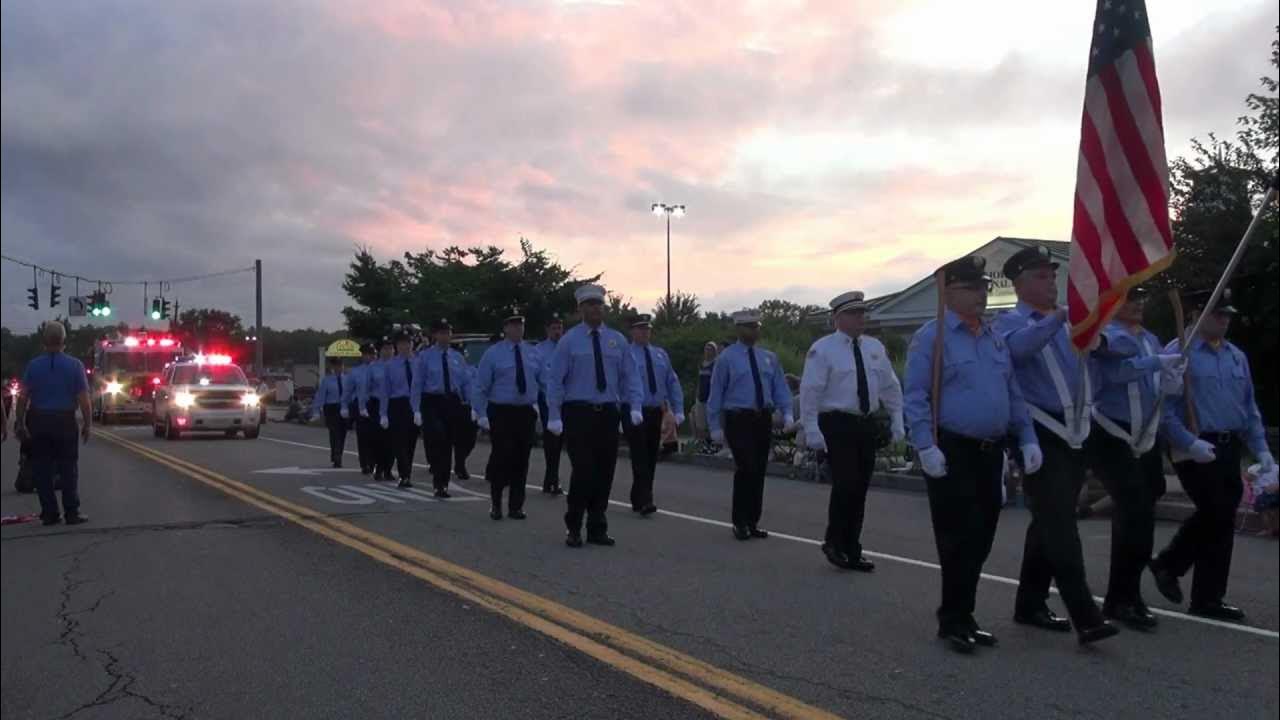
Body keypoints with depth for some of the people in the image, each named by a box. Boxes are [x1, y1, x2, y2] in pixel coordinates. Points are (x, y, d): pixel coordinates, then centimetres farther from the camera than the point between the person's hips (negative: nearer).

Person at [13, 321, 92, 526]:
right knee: (68, 468, 5)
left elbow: (22, 397, -6)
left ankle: (49, 513, 11)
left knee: (42, 469, 8)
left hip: (38, 423, 2)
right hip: (65, 422, -1)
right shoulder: (74, 365, -6)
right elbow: (84, 399, -9)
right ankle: (72, 513, 5)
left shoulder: (33, 365, -2)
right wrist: (87, 424, -1)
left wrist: (20, 423, 2)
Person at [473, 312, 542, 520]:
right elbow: (480, 387, -2)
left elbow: (544, 380, 11)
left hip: (526, 412, 3)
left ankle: (516, 506, 19)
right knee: (502, 457, -8)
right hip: (501, 413, -3)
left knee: (521, 460, 7)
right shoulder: (493, 353, -1)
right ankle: (496, 504, 12)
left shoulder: (533, 353, 9)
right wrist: (482, 415, -8)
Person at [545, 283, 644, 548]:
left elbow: (630, 376, 8)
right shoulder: (569, 340, -1)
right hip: (578, 413, -3)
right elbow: (555, 380, -3)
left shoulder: (617, 340, 8)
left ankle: (597, 529, 20)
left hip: (608, 413, 4)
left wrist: (635, 407, -6)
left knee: (605, 472, 6)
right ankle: (573, 529, 9)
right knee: (583, 471, -9)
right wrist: (554, 417, -9)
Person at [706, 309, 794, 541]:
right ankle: (740, 522, 0)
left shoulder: (769, 358, 12)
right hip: (738, 420, -5)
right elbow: (716, 394, 0)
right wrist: (716, 427, -4)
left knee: (759, 472, 8)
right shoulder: (727, 358, -1)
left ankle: (753, 522, 19)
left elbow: (780, 389, 10)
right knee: (746, 468, -14)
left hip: (763, 420, 5)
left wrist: (787, 414, -6)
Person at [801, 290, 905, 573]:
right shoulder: (823, 349, -7)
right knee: (846, 485, -12)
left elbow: (891, 387, 16)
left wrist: (897, 421, 8)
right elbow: (810, 391, -11)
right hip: (837, 425, -6)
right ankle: (834, 543, 9)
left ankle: (852, 551, 20)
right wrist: (812, 430, -17)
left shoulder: (875, 347, 11)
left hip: (867, 425, 6)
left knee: (860, 489, 9)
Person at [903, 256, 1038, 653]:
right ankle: (955, 621, 8)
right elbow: (915, 398, -11)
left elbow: (1013, 394, 17)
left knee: (981, 539, 11)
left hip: (990, 452, 7)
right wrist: (926, 446, -19)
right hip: (951, 453, -7)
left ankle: (960, 617, 23)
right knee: (960, 538, -5)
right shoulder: (932, 337, -7)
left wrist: (1027, 438, 8)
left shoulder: (995, 338, 14)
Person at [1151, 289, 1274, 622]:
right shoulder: (1177, 353, -8)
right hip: (1195, 449, -7)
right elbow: (1165, 407, -12)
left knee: (1216, 517, 11)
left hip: (1229, 448, 7)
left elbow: (1250, 408, 16)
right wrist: (1191, 444, -19)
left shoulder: (1237, 357, 13)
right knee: (1218, 517, -4)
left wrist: (1262, 450, 8)